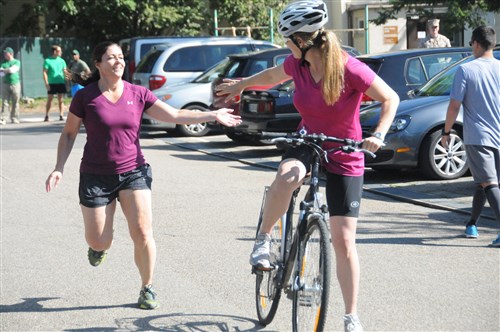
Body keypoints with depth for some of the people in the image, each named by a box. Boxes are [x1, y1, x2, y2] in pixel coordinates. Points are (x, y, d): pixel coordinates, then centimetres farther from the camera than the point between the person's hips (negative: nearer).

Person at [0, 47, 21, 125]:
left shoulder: (17, 62, 5)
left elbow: (13, 69, -11)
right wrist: (8, 71, -16)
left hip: (15, 84, -1)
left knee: (15, 103, 0)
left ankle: (14, 118, 6)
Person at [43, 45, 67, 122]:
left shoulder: (61, 61, 10)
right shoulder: (47, 61, -2)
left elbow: (65, 71, 13)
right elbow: (45, 72, -4)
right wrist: (46, 83, -12)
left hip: (61, 83, 3)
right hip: (51, 83, -3)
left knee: (60, 99, 1)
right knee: (49, 99, 2)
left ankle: (61, 115, 3)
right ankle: (46, 116, 9)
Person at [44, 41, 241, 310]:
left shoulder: (138, 94, 0)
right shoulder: (85, 97, -5)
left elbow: (176, 115, 1)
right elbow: (69, 134, 5)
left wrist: (212, 115, -8)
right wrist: (59, 168, -5)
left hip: (133, 172, 1)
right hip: (96, 176, -1)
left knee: (142, 232, -12)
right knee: (98, 242, -1)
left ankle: (147, 288, 8)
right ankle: (101, 244, 40)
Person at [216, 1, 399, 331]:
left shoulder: (351, 69, -24)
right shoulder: (297, 64, -9)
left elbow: (391, 99, -14)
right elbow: (272, 75, 14)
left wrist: (378, 135, -28)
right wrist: (240, 85, 28)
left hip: (344, 157, -3)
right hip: (307, 144, 3)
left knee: (344, 240, -2)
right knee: (287, 176, -36)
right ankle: (264, 238, -12)